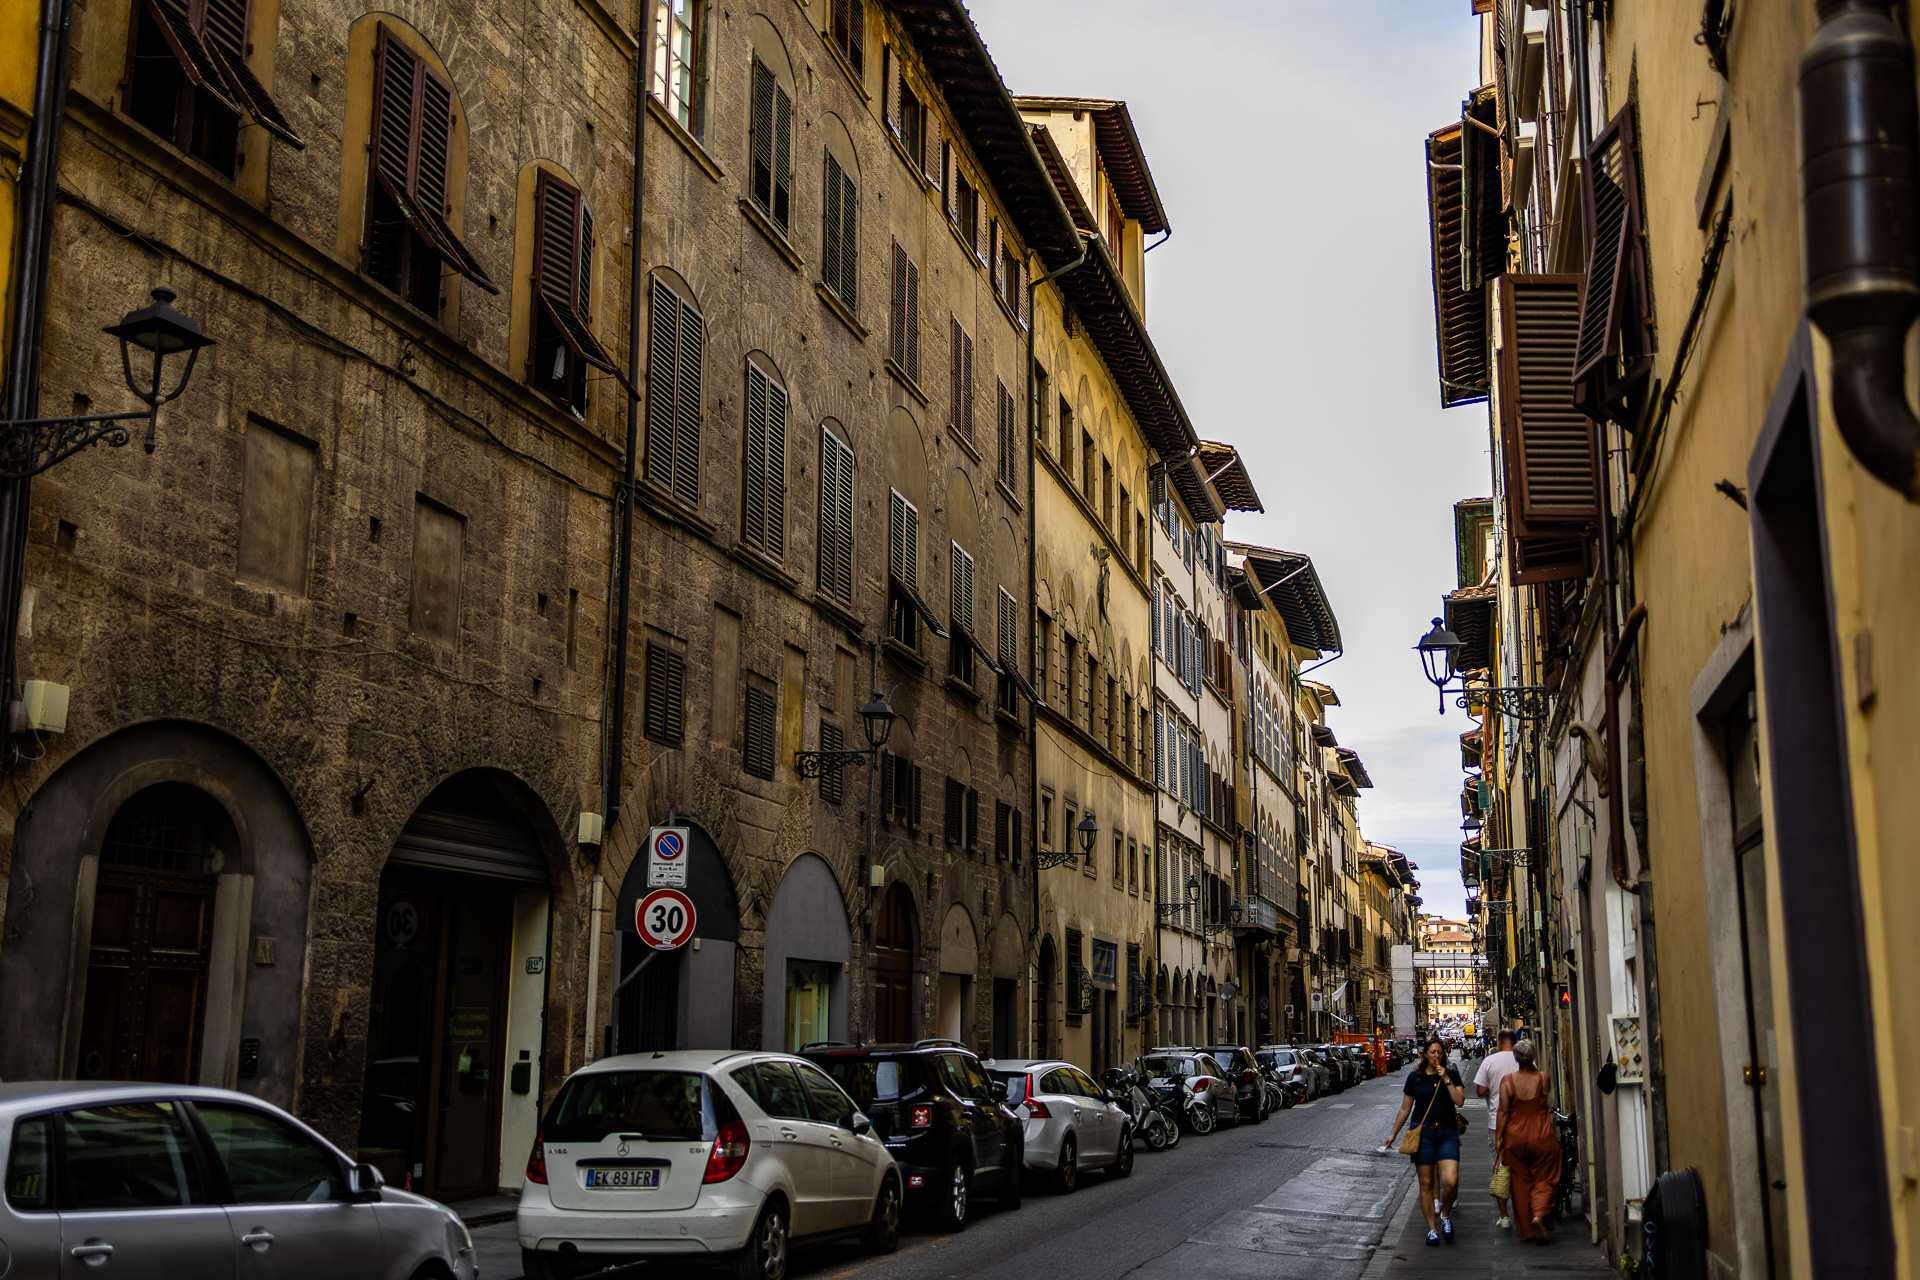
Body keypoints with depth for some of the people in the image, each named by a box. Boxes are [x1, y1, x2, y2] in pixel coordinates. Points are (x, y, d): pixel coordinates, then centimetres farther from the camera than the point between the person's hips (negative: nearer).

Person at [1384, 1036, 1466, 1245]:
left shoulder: (1452, 1075, 6)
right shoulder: (1415, 1077, 6)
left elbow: (1459, 1100, -7)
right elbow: (1405, 1108, 12)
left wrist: (1446, 1079, -12)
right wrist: (1393, 1134, 13)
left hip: (1448, 1133, 0)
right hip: (1423, 1132, 0)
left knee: (1451, 1181, -15)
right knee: (1426, 1184, 1)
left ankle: (1445, 1215, 13)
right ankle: (1432, 1229, 11)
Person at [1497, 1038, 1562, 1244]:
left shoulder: (1507, 1081, -8)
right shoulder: (1543, 1078, -7)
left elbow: (1503, 1111, -9)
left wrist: (1498, 1137, -2)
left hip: (1515, 1136, 1)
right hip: (1542, 1135, -1)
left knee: (1521, 1182, 11)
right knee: (1544, 1179, 8)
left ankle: (1525, 1229, 15)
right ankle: (1539, 1214, -17)